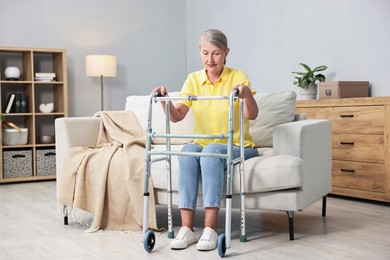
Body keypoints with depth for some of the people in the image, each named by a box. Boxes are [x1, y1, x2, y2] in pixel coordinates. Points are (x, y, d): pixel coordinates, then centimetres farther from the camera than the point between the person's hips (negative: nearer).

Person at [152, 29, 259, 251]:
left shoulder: (238, 76, -6)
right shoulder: (194, 79, 3)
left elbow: (252, 115, -19)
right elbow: (177, 116, -7)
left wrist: (247, 94, -39)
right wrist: (165, 100, -26)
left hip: (237, 147, -3)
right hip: (203, 145, 3)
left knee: (211, 152, -35)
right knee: (188, 151, -31)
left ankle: (210, 229, -34)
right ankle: (187, 228, -31)